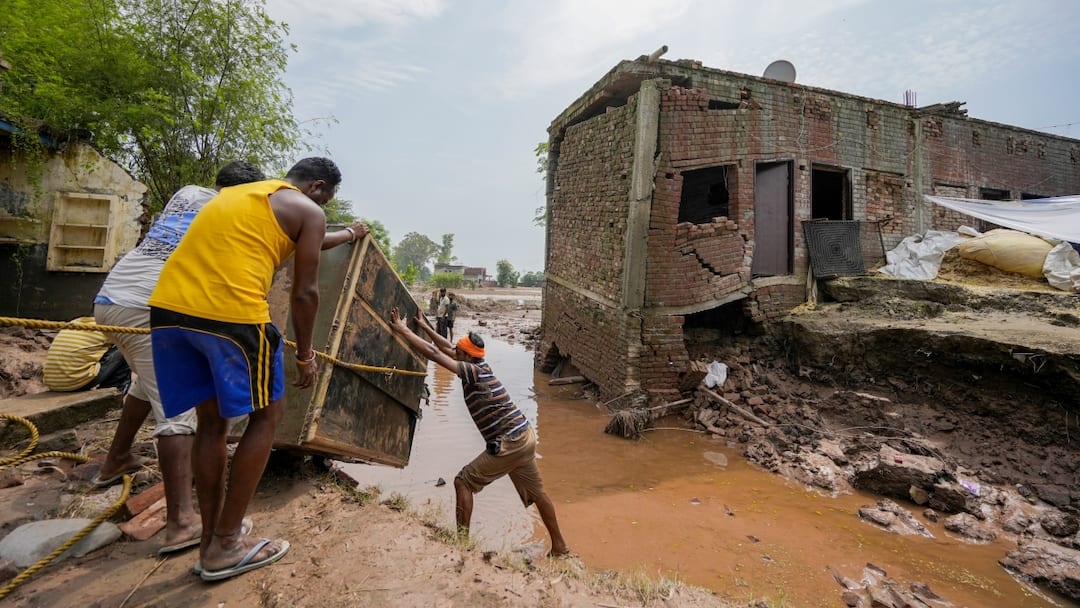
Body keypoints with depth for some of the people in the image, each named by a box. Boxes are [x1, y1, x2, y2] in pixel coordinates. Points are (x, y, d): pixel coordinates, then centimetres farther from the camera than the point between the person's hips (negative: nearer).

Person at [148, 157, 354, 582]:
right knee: (266, 416, 11)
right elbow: (304, 294, 3)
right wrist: (305, 355, 12)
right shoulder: (307, 210, 7)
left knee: (212, 419, 20)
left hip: (167, 307, 8)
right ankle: (225, 546, 17)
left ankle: (211, 540, 29)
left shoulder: (237, 193, 30)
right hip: (230, 312, -8)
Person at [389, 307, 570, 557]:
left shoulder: (473, 371, -15)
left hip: (509, 445, -9)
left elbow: (435, 353, -17)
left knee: (463, 482, 2)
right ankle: (559, 547, 30)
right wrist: (424, 326, 23)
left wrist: (404, 330, -9)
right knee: (536, 493, 18)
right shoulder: (480, 365, 8)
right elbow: (446, 347, 20)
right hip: (525, 436, 9)